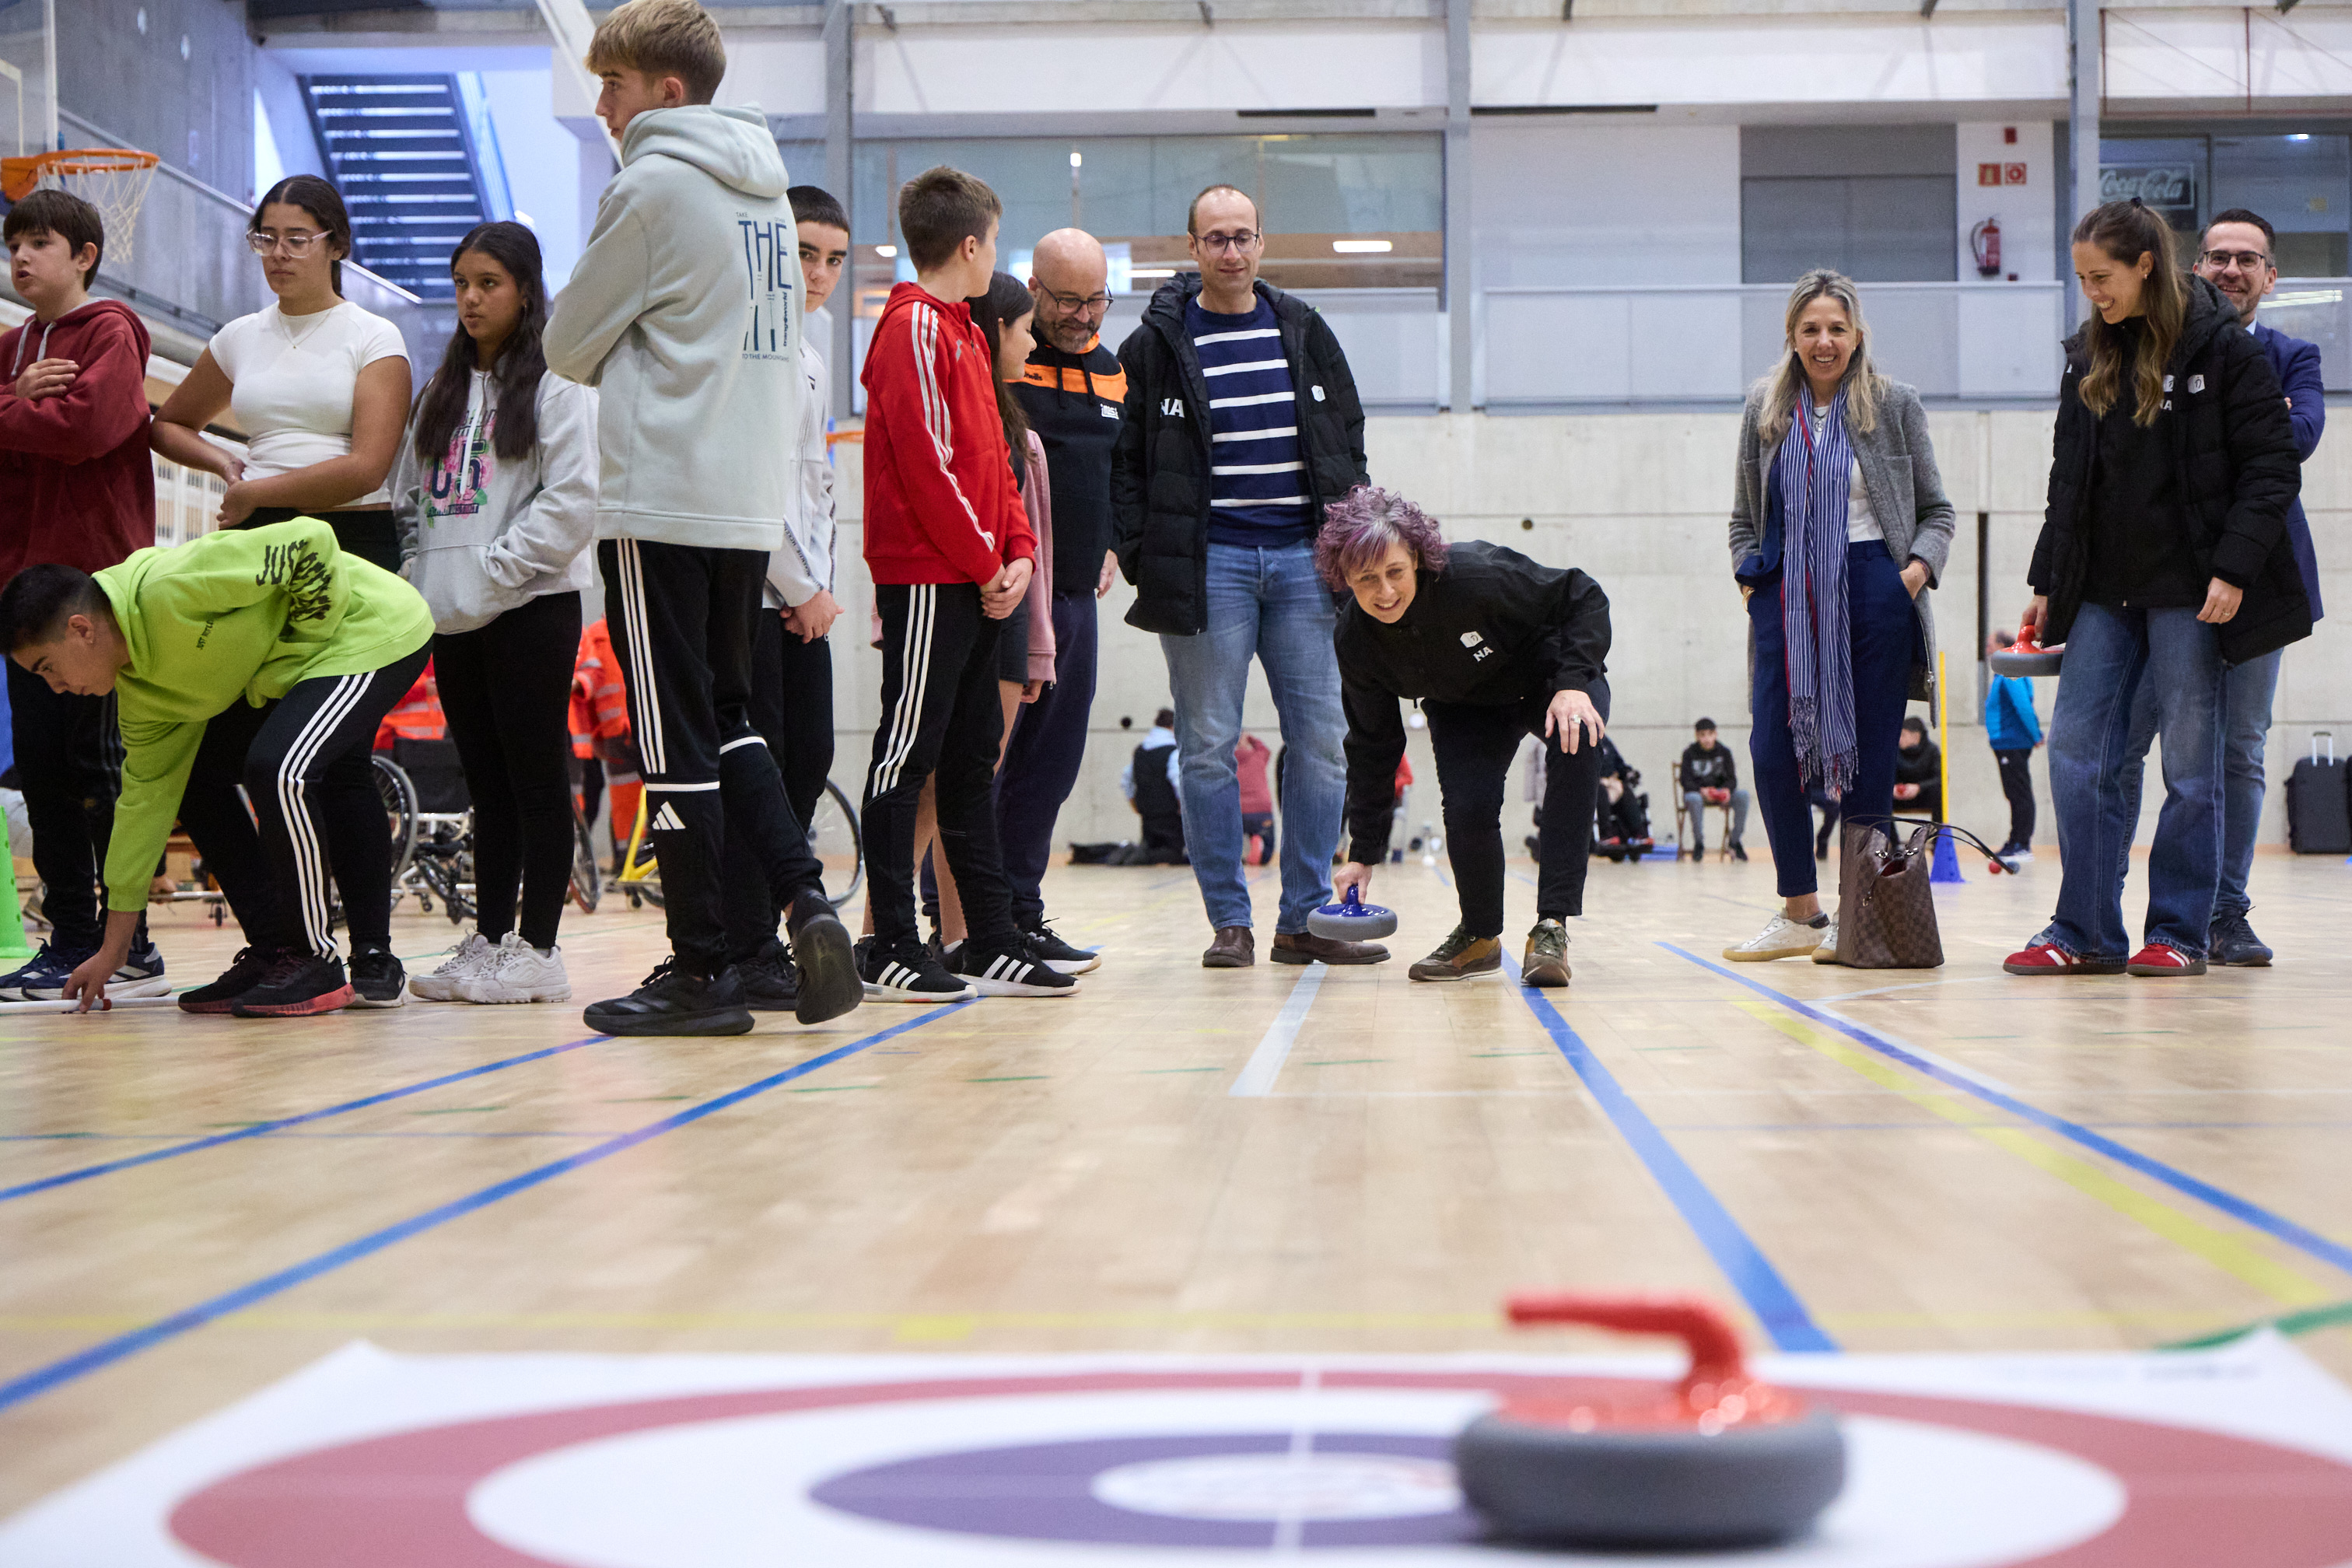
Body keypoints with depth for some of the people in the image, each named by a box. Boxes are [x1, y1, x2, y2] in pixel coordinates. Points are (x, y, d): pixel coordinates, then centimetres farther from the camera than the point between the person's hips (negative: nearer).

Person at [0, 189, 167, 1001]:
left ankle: (128, 949, 0)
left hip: (94, 575, -8)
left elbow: (83, 425, -20)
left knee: (90, 764, -6)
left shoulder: (109, 333, -4)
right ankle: (70, 941, 15)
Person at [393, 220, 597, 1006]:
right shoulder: (443, 391, 19)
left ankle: (536, 949, 0)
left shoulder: (556, 384, -4)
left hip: (531, 609, -7)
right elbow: (409, 498, 20)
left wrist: (491, 570, -14)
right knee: (487, 785, 11)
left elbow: (573, 503, -13)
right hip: (453, 618, 7)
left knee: (537, 779, -3)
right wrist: (418, 576, 5)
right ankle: (488, 942, 14)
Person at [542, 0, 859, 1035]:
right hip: (752, 503, 8)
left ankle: (701, 970, 2)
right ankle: (803, 902, 0)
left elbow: (567, 346, -3)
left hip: (660, 502, -8)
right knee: (726, 719, 16)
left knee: (675, 737, -2)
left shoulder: (654, 184, -9)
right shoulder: (766, 191, 15)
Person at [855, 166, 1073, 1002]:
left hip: (978, 582, 10)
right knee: (908, 753, -5)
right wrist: (985, 565, -12)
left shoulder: (962, 333, 20)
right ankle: (891, 949, -1)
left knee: (972, 761, 11)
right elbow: (924, 463, -17)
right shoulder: (913, 328, -10)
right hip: (929, 580, -10)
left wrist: (1019, 550, 6)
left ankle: (992, 944, 15)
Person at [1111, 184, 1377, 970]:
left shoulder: (1305, 332, 13)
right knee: (1210, 746, -2)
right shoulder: (1156, 344, 4)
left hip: (1304, 557, 3)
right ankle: (1229, 922, 6)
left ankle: (1305, 918, 8)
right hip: (1208, 564, -3)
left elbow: (1349, 443, 17)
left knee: (1321, 741, 0)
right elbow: (1124, 460, 3)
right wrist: (1141, 558, -6)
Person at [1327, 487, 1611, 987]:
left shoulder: (1476, 575, -36)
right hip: (1463, 709, 3)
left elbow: (1582, 597, -24)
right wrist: (1363, 852, -6)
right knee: (1467, 809, -24)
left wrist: (1574, 683, -38)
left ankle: (1552, 926, -32)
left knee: (1578, 742, -36)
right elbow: (1372, 747, -8)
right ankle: (1480, 936, 6)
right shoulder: (1355, 641, -22)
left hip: (1551, 678, -3)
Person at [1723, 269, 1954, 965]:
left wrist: (1918, 569, -8)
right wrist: (1748, 576, 3)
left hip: (1873, 592, -2)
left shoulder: (1894, 405, 5)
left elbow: (1935, 510, 9)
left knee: (1868, 758, 0)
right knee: (1773, 751, -6)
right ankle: (1801, 914, 6)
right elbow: (1744, 515, 18)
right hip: (1787, 595, 2)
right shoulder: (1765, 409, 12)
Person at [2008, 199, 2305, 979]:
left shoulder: (2224, 348, -5)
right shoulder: (2089, 355, 12)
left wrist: (2234, 569, -16)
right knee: (2076, 753, -1)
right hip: (2103, 590, 5)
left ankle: (2179, 933, 8)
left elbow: (2272, 467, -7)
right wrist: (2048, 581, 13)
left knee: (2190, 763, 0)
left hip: (2189, 590, -5)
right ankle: (2086, 933, 4)